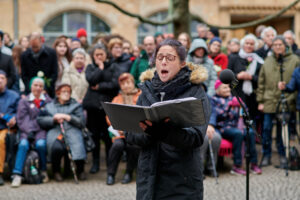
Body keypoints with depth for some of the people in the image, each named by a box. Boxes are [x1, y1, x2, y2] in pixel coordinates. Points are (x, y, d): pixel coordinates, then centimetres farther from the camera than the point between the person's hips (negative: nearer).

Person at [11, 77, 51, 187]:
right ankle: (17, 175, -35)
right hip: (27, 130, 0)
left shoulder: (48, 101, 19)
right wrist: (29, 131, -11)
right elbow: (22, 119, 4)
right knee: (23, 144, -31)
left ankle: (44, 170, -13)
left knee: (40, 144, -33)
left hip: (42, 130, 0)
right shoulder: (24, 102, 16)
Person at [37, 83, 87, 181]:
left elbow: (82, 122, 7)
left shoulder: (76, 105, 22)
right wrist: (54, 119, -1)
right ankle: (56, 171, -9)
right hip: (55, 132, 0)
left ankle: (80, 170, -5)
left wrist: (66, 117, -2)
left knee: (78, 146, -33)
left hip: (72, 130, 0)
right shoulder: (49, 106, 25)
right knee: (56, 147, -35)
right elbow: (40, 120, 13)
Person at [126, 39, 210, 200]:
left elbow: (197, 136, -16)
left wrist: (164, 130, -32)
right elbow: (130, 134, 3)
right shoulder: (148, 90, 8)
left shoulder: (195, 91, -3)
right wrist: (148, 132, -19)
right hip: (149, 177, 3)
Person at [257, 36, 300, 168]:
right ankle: (266, 156, 15)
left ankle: (283, 156, 17)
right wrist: (260, 101, 6)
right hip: (269, 102, 2)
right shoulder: (268, 61, 10)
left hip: (287, 102, -2)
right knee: (266, 129, 3)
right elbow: (261, 83, 12)